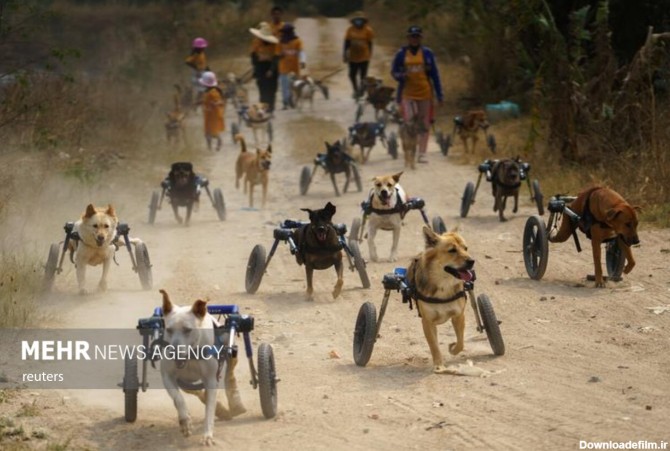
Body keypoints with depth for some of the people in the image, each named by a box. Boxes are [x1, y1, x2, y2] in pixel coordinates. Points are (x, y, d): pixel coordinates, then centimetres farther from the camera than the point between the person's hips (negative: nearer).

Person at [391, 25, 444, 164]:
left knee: (424, 125, 5)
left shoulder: (427, 53, 3)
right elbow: (394, 72, 10)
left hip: (425, 92, 1)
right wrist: (401, 76, -14)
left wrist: (439, 94, 3)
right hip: (407, 93, -1)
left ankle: (422, 154, 14)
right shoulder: (401, 54, 3)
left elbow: (435, 74, 6)